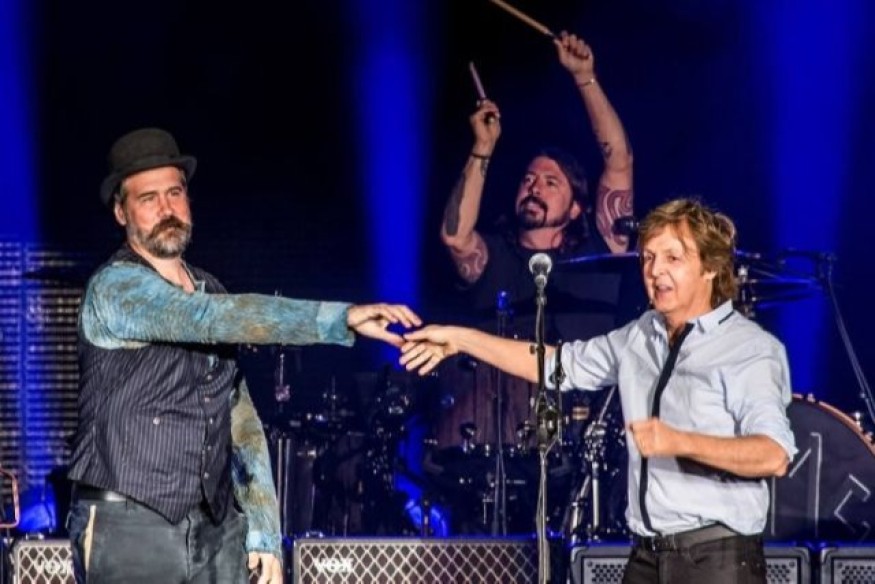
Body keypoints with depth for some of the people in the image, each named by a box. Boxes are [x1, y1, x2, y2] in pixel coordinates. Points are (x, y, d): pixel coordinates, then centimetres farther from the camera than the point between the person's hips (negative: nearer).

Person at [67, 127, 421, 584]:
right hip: (129, 529, -6)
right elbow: (218, 319, -24)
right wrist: (342, 319, -32)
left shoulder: (208, 293, 14)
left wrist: (263, 532, 7)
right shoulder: (114, 289, -9)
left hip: (215, 528, 6)